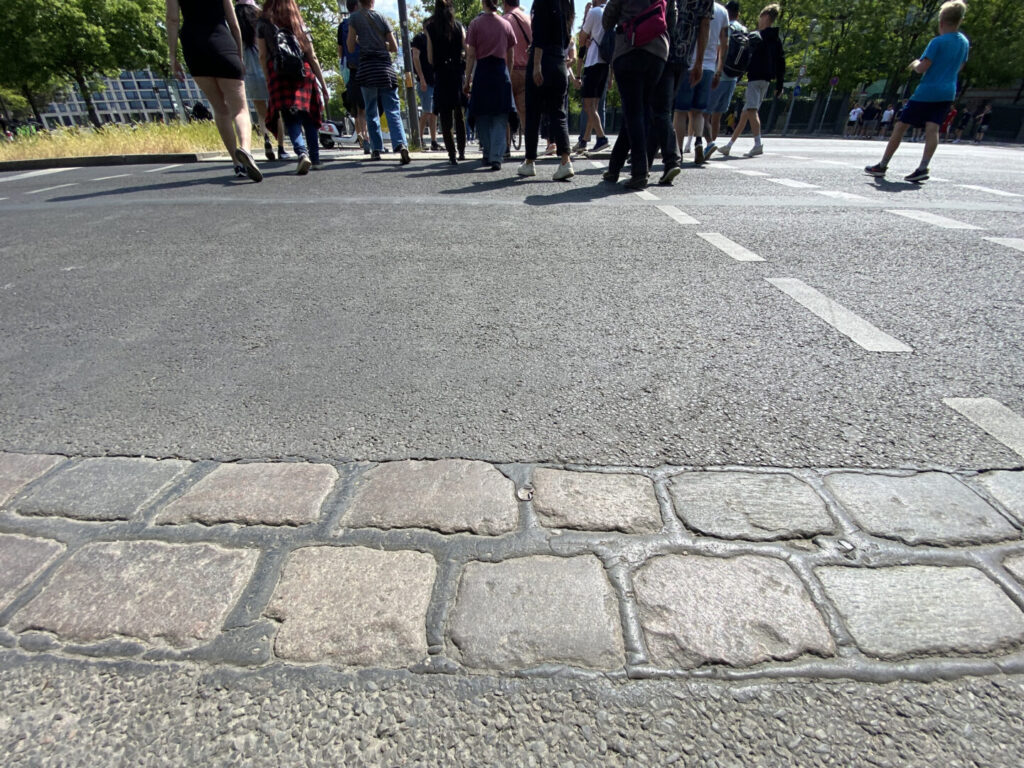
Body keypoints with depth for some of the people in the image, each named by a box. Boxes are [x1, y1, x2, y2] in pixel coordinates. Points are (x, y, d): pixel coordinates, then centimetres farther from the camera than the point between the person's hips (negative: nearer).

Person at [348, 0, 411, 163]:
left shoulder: (354, 18, 4)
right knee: (393, 111, -6)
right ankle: (401, 145, -28)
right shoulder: (382, 18, 9)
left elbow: (350, 47, 2)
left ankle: (376, 150, 6)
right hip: (386, 67, 1)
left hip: (367, 68, -1)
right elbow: (394, 48, 9)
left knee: (371, 112, 8)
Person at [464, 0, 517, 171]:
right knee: (500, 118, 0)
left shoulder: (476, 24, -1)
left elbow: (471, 55, -3)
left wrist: (467, 80, 0)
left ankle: (487, 155, 15)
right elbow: (510, 56, 9)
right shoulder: (506, 24, 5)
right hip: (501, 71, 1)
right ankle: (496, 158, -14)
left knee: (483, 117, 10)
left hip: (482, 71, -1)